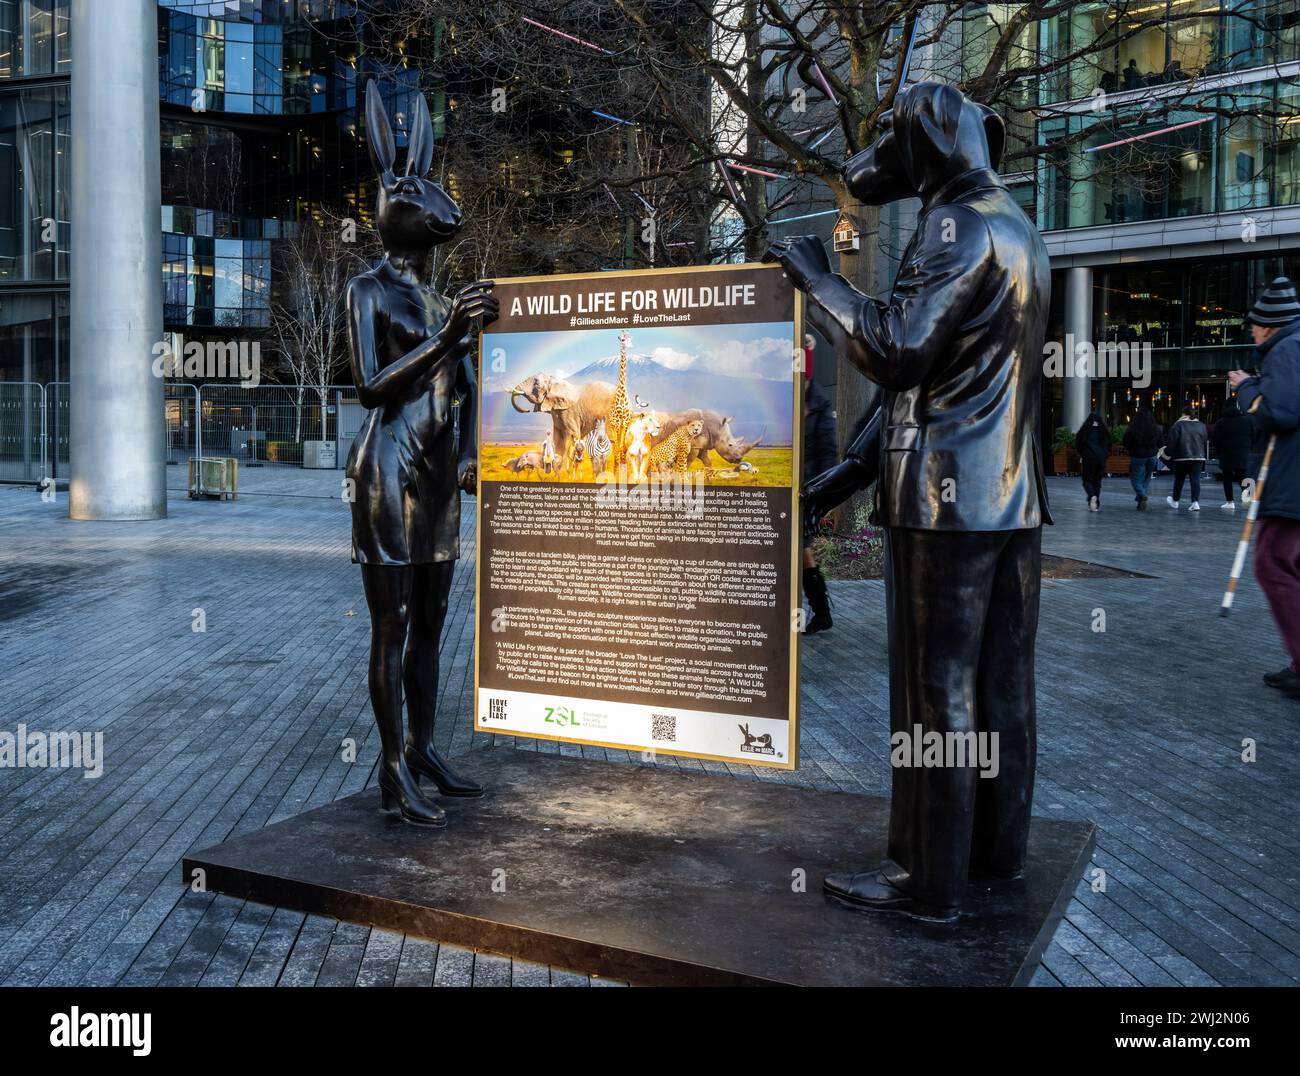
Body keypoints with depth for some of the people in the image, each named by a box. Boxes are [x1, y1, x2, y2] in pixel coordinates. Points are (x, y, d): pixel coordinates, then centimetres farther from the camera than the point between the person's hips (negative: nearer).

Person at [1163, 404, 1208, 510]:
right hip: (1198, 457, 3)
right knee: (1196, 480, 0)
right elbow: (1206, 442, 14)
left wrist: (1167, 453, 5)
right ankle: (1195, 502, -13)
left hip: (1182, 458, -3)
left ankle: (1175, 501, 27)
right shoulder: (1201, 425, 8)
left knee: (1179, 480, 11)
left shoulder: (1178, 425, -7)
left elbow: (1172, 441, -9)